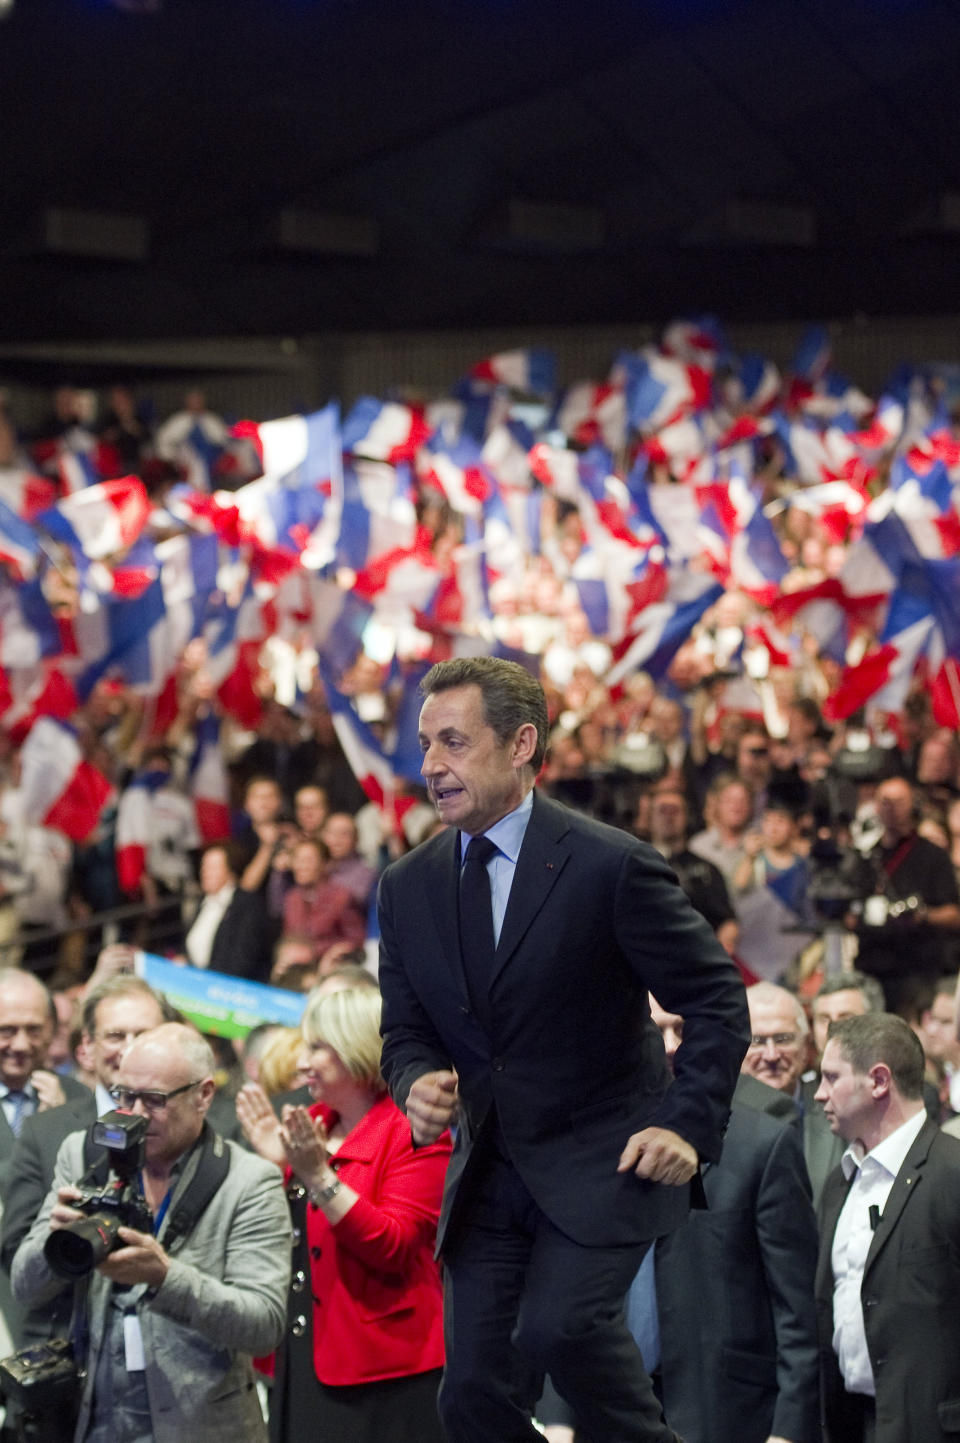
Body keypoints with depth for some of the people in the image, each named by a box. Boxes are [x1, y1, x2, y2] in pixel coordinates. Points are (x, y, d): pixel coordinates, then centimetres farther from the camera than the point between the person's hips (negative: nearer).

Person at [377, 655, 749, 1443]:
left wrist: (689, 1122, -17)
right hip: (487, 1171, 5)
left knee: (558, 1326, -28)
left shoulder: (610, 865, -12)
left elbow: (716, 998, -7)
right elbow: (406, 1031, 12)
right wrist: (420, 1083, -11)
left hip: (602, 1162, -5)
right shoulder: (408, 886, 4)